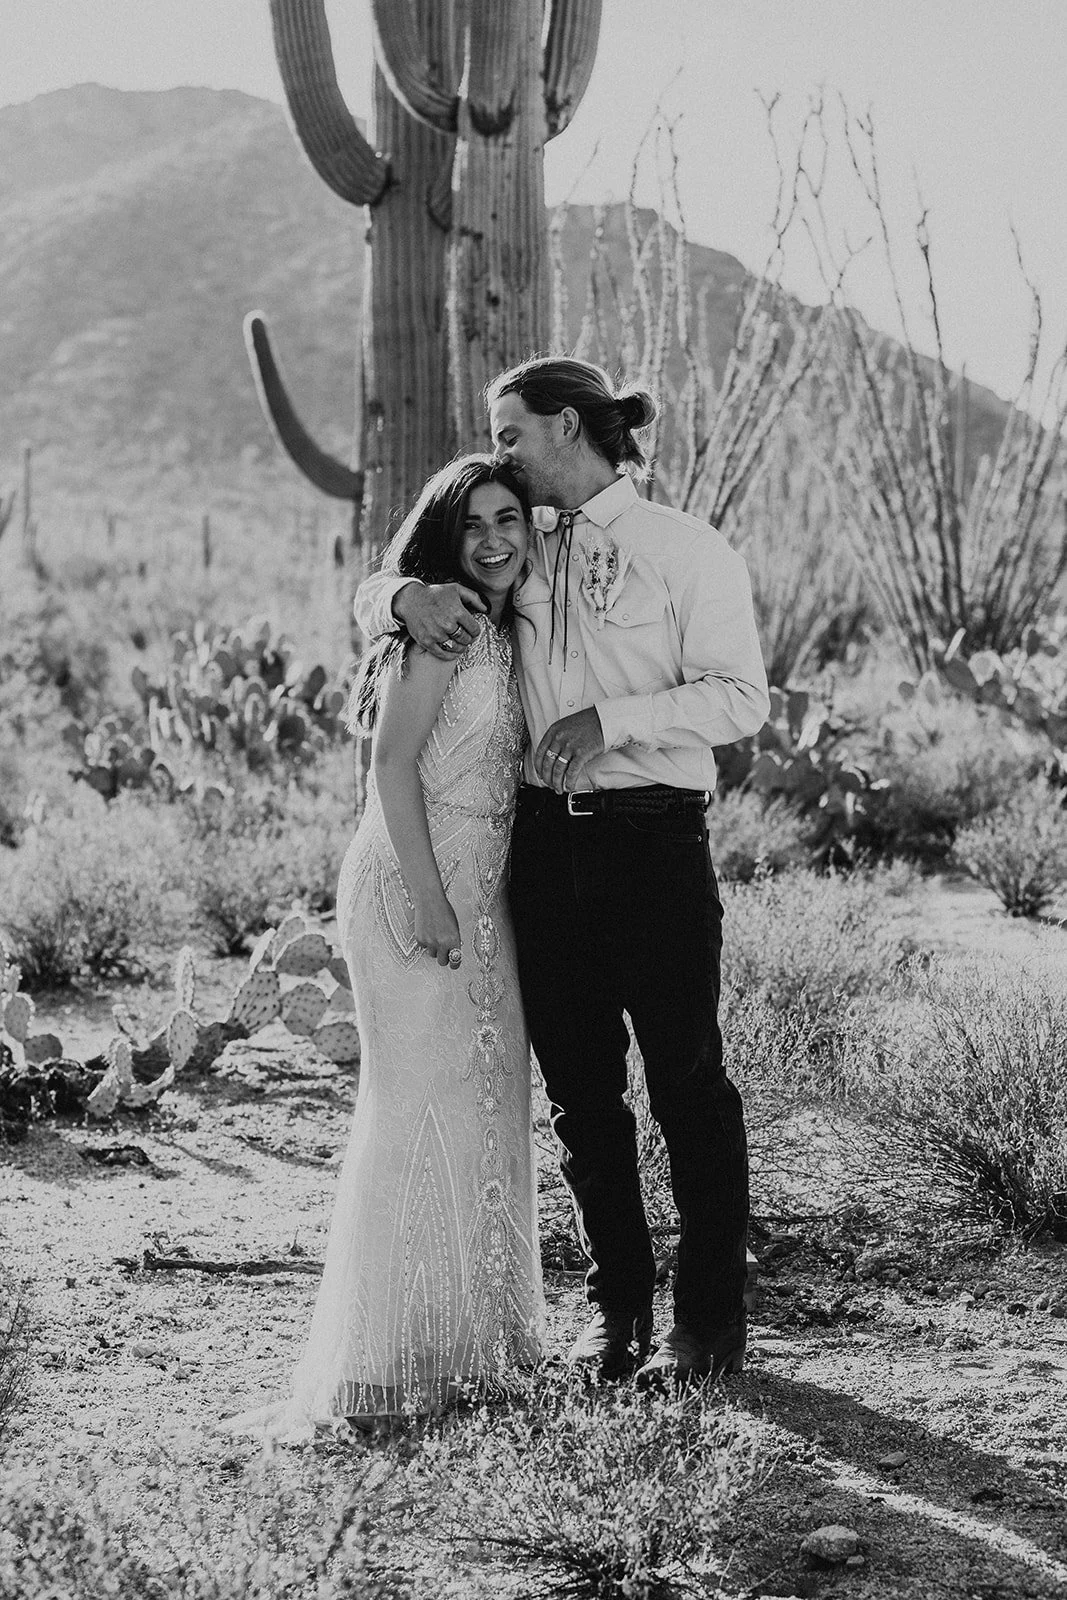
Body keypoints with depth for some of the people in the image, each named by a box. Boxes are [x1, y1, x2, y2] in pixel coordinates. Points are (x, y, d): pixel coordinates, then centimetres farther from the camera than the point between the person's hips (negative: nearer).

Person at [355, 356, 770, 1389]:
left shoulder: (688, 551, -1)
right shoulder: (520, 557, 14)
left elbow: (740, 697, -7)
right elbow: (369, 596, 18)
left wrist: (611, 721, -17)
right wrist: (406, 597, -5)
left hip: (655, 839, -5)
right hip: (546, 839, 5)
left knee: (688, 1083, 1)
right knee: (579, 1089, 9)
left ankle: (710, 1322, 11)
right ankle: (614, 1304, 22)